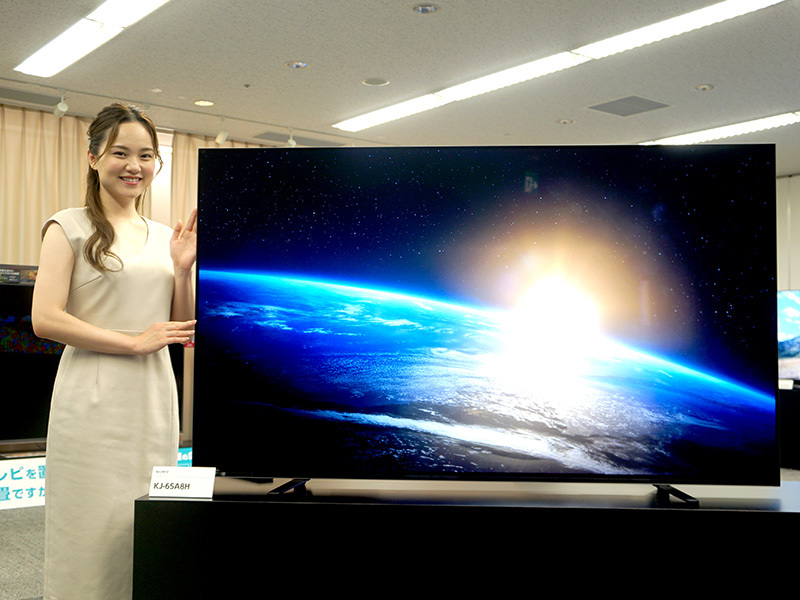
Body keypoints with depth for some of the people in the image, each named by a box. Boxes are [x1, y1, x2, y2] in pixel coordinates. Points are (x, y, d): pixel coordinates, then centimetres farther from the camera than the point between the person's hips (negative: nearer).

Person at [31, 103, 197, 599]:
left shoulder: (166, 236, 15)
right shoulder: (70, 228, 0)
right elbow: (45, 319, -10)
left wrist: (183, 267, 0)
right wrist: (134, 342, -13)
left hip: (155, 400, 5)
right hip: (95, 402, -4)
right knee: (94, 530, 1)